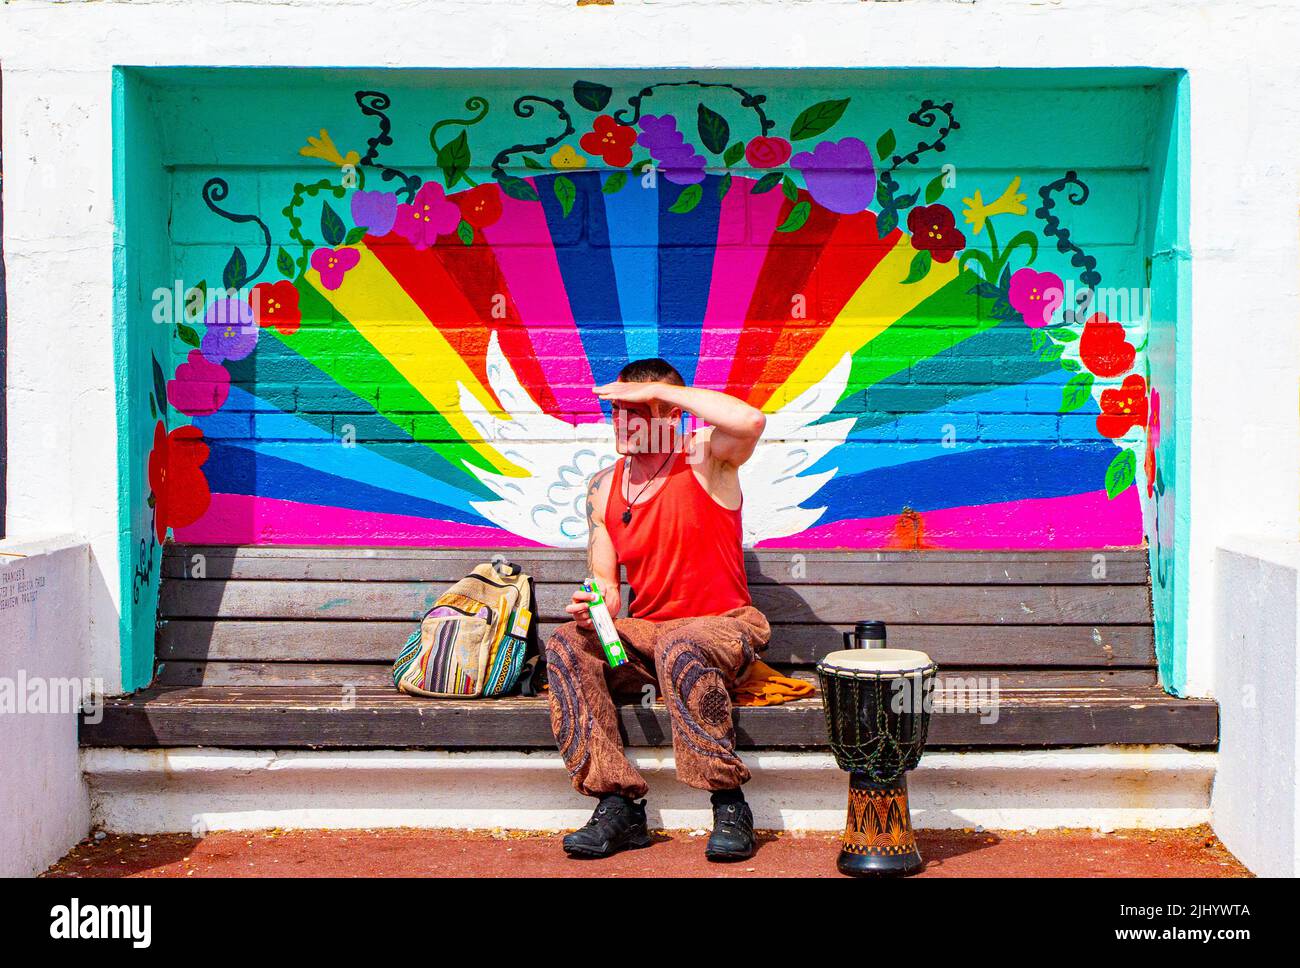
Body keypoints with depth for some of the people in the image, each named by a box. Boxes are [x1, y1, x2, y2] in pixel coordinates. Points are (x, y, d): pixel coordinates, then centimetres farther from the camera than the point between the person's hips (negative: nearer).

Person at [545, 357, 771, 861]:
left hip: (721, 628, -5)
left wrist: (657, 388, -24)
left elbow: (750, 421, -32)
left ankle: (730, 806, -23)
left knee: (679, 647, -38)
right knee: (566, 645, -20)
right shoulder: (603, 487, 7)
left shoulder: (705, 457, -7)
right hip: (643, 633, 5)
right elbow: (607, 585, 7)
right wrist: (593, 607, -19)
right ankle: (618, 805, -21)